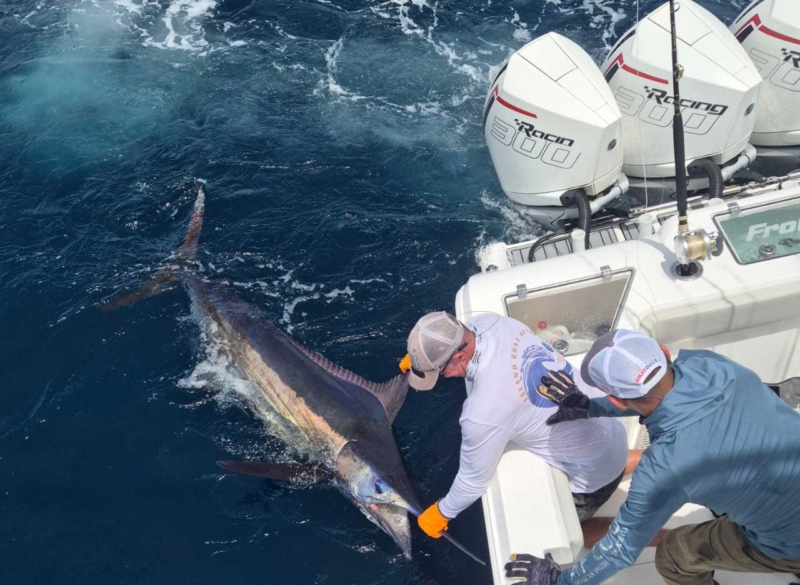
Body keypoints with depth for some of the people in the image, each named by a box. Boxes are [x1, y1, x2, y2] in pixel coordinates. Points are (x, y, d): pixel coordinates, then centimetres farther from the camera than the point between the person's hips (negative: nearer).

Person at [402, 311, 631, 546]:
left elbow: (473, 481, -16)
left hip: (595, 469, -7)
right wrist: (420, 354, 2)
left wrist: (441, 513, 2)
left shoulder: (483, 411, -35)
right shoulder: (494, 323, -16)